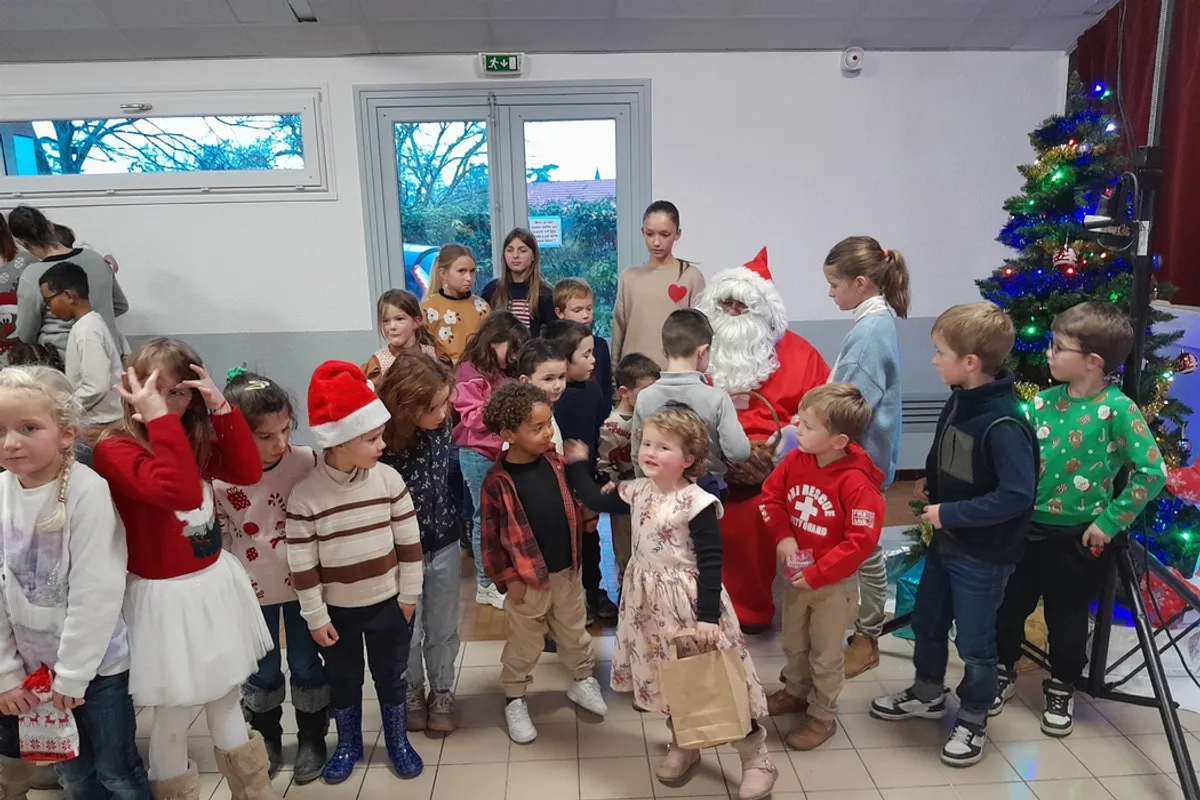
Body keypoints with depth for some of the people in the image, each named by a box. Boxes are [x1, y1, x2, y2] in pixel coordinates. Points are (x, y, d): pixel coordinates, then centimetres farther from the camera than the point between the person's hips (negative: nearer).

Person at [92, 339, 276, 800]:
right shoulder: (114, 449, -18)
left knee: (226, 699, 21)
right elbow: (180, 492, -34)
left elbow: (248, 472, -6)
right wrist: (158, 419, -34)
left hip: (215, 582, 7)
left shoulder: (194, 440, 6)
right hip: (166, 596, -7)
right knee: (175, 714, 9)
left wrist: (220, 407, -11)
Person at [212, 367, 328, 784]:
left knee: (306, 665, 15)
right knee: (262, 672, 19)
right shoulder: (219, 479, -18)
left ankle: (311, 739, 36)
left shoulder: (307, 461, -17)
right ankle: (266, 739, 42)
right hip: (253, 590, 0)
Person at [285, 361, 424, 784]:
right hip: (337, 609, -1)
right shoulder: (305, 495, -19)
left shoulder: (389, 479, -13)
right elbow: (302, 564, -12)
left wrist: (409, 594, -1)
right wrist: (315, 616, -7)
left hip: (387, 603, 1)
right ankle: (348, 745, 43)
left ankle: (398, 742, 39)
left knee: (391, 676, 17)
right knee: (343, 680, 19)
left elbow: (409, 541, -5)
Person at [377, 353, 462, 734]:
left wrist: (458, 532, 9)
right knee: (407, 635, 17)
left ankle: (442, 694, 42)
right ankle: (411, 696, 43)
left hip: (443, 547, 4)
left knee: (443, 630, 19)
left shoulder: (442, 426, -14)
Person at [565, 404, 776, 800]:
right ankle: (683, 746, 40)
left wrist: (708, 616, -21)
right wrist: (577, 465, 20)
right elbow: (596, 501, 17)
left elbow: (711, 562, -19)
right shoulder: (636, 491, 1)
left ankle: (756, 758, 20)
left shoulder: (697, 503, -19)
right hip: (650, 600, 7)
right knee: (667, 678, 18)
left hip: (688, 601, -6)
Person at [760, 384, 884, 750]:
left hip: (834, 583, -6)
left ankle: (822, 715, 34)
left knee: (825, 655, 13)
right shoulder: (795, 461, -9)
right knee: (793, 643, 25)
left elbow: (862, 540, -26)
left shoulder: (857, 483, -27)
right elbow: (770, 495, 4)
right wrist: (782, 535, -12)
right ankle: (796, 691, 49)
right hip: (795, 573, 6)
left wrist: (816, 575, -23)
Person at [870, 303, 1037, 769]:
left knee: (974, 640, 11)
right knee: (927, 621, 22)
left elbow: (1017, 495, -30)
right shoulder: (958, 401, -3)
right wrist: (931, 483, 1)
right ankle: (927, 694, 45)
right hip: (946, 540, 8)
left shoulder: (1003, 424, -28)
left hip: (984, 555, -8)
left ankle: (973, 721, 34)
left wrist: (950, 514, -25)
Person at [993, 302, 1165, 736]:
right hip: (1025, 528, 4)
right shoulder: (1044, 400, -2)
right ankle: (1003, 672, 38)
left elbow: (1152, 472, -17)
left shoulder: (1118, 409, -16)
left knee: (1067, 618, 14)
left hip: (1077, 537, -4)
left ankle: (1061, 690, 37)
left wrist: (1110, 522, -15)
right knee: (1009, 607, 15)